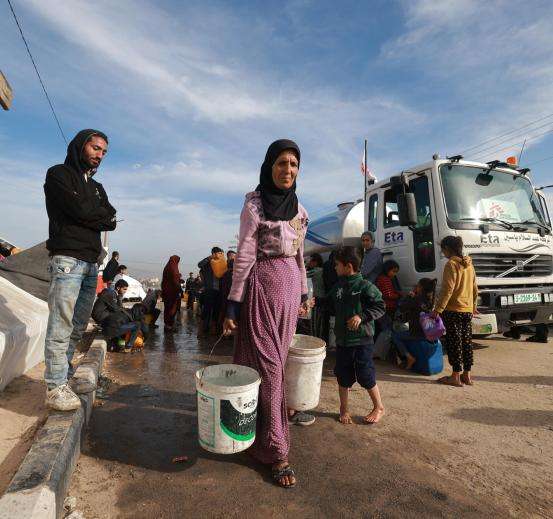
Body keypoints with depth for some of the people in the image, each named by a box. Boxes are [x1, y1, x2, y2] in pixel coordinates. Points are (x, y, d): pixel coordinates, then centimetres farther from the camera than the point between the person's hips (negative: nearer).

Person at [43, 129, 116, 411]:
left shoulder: (96, 186, 24)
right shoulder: (59, 174, 3)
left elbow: (111, 220, 11)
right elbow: (81, 210, -12)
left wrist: (90, 218, -4)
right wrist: (101, 216, 5)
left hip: (92, 263, 7)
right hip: (67, 260, -7)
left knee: (78, 327, 8)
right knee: (61, 326, -8)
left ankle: (63, 373, 17)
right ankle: (55, 386, -3)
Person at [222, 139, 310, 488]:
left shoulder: (298, 206, 12)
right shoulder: (254, 204, -6)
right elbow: (244, 257, -9)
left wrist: (303, 293, 17)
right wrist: (233, 305, -11)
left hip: (290, 286, 7)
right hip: (263, 285, -6)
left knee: (276, 358, 17)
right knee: (268, 362, -2)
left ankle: (263, 426, 39)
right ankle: (277, 451, 10)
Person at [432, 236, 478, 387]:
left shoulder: (451, 264, -15)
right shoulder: (469, 264, 10)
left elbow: (447, 289, -20)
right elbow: (474, 288, 18)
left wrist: (438, 309, -17)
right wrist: (473, 305, 29)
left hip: (453, 310, -8)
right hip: (468, 310, 8)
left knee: (454, 342, -1)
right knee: (467, 341, 13)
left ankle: (456, 376, 6)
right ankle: (467, 375, 21)